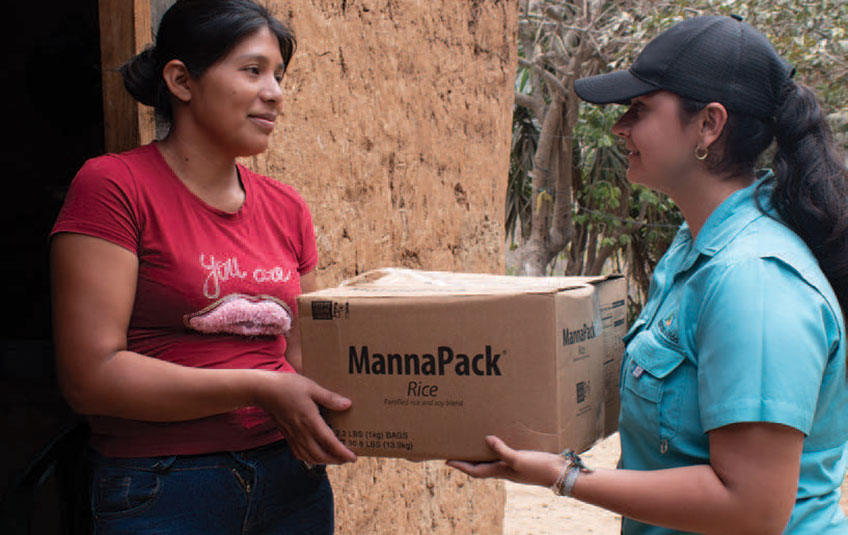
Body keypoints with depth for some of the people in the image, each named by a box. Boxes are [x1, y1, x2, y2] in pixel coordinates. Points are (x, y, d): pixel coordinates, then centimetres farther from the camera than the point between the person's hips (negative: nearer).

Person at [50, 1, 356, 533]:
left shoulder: (287, 207, 8)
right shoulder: (112, 186, -9)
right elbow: (91, 374, -15)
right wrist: (258, 389, -19)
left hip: (290, 479, 6)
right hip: (162, 487, -5)